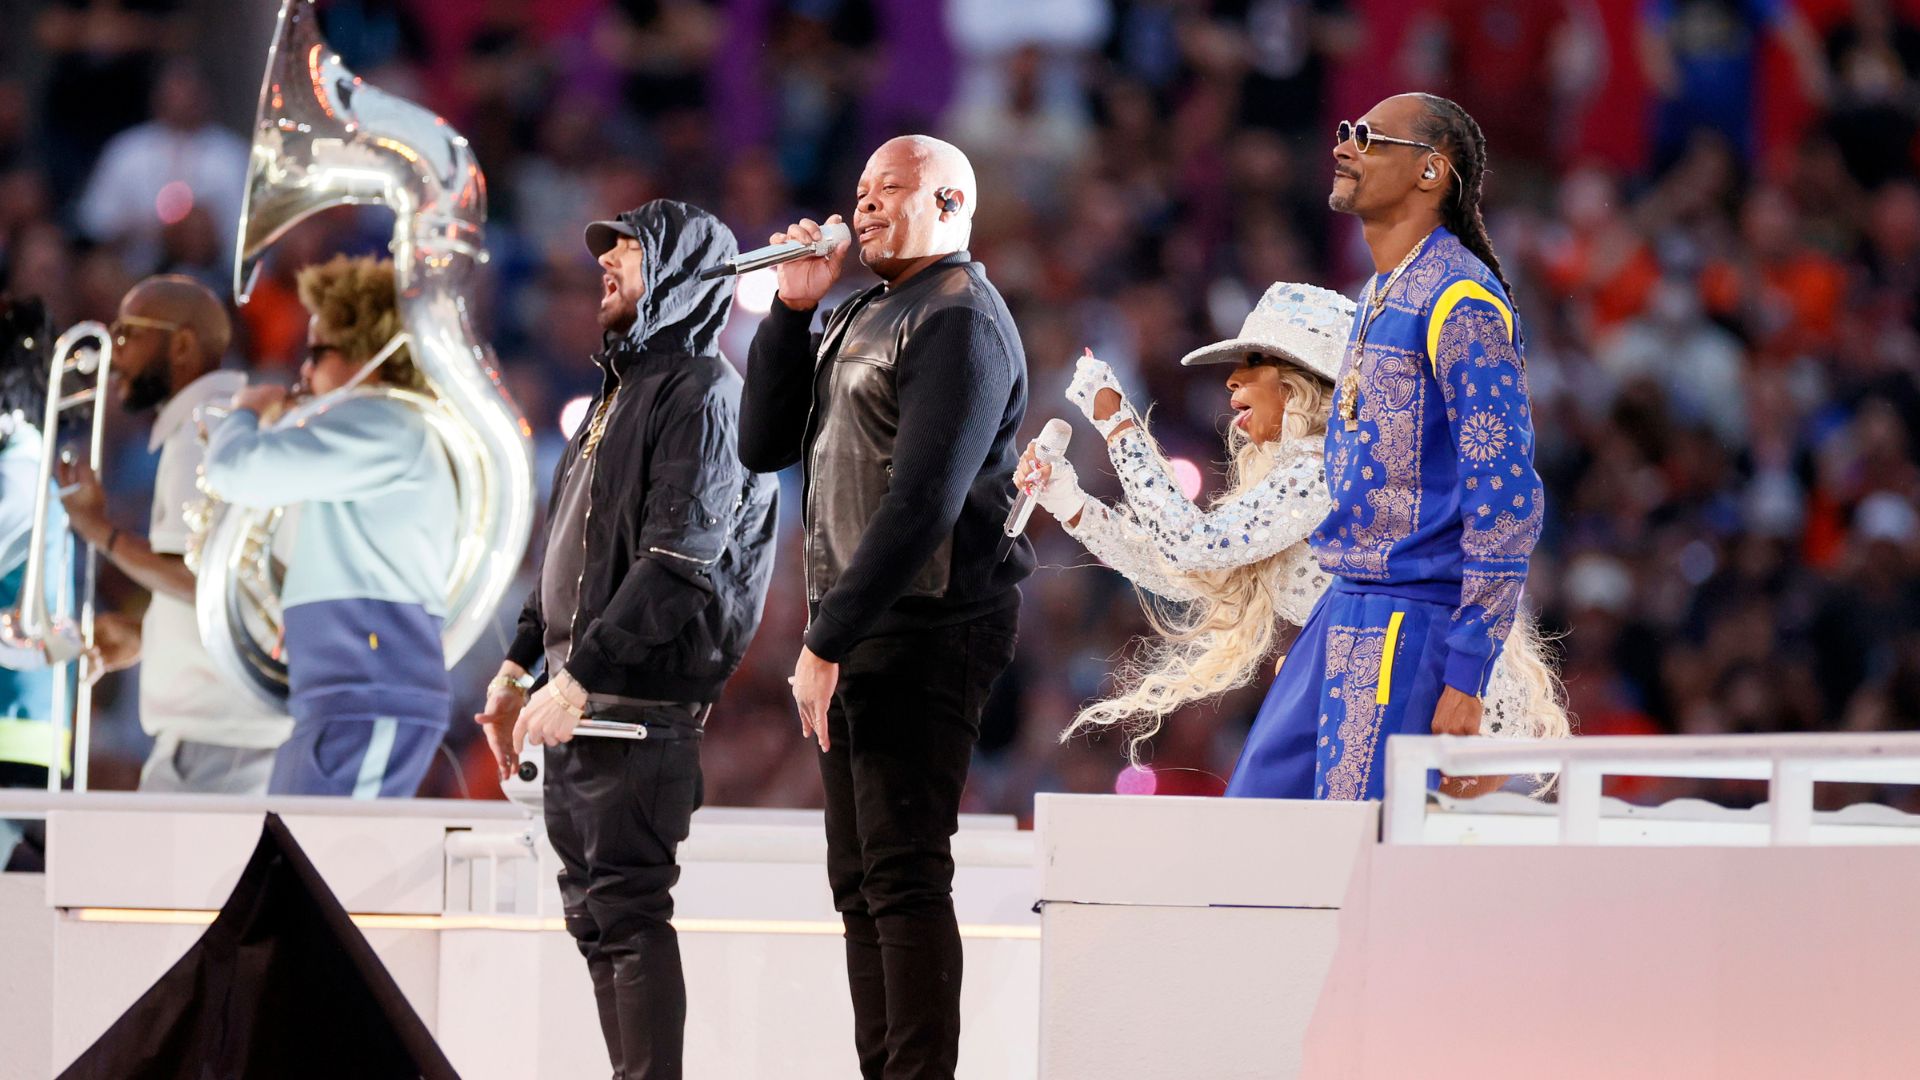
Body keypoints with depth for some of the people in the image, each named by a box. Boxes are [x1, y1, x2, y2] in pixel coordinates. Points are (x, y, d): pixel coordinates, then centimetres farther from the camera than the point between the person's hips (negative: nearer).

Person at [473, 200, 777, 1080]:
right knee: (594, 909, 9)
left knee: (626, 905, -12)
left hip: (639, 703, -9)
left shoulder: (699, 390, -9)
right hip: (579, 699, 9)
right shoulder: (619, 389, 20)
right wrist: (519, 666, 18)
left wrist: (581, 678, -20)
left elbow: (678, 563, -18)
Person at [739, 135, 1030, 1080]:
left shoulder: (959, 321, -10)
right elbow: (764, 444, 18)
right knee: (861, 884, 8)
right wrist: (792, 309, 7)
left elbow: (922, 503, -18)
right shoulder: (864, 319, 20)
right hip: (856, 633, 9)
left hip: (923, 630, -9)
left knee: (902, 875, -14)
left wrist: (828, 641, -19)